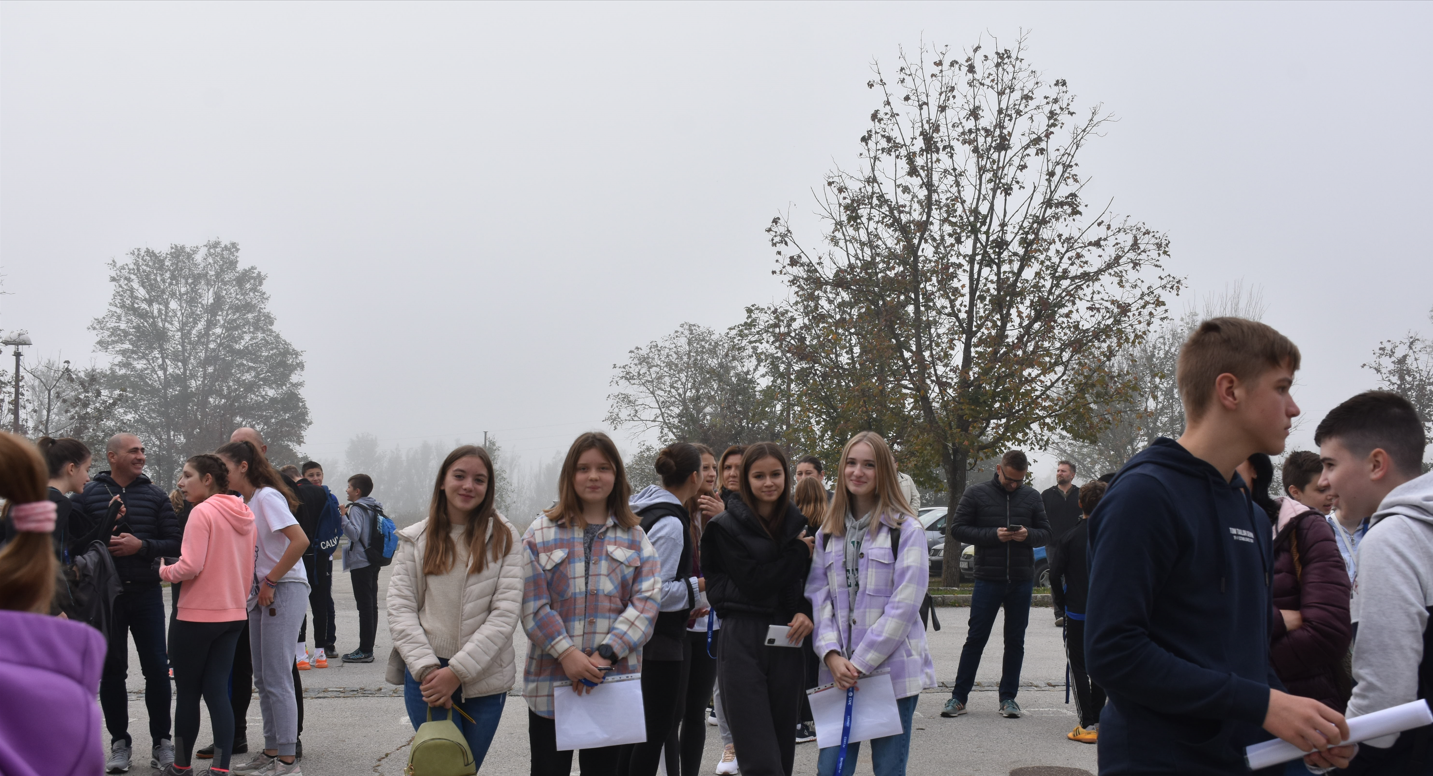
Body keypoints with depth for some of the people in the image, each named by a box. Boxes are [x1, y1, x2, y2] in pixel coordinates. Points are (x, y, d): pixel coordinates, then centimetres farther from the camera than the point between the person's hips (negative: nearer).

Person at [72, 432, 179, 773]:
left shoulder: (156, 496, 5)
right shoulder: (88, 495, 2)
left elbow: (175, 542, 0)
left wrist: (142, 545, -14)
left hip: (146, 593, 1)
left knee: (157, 668, 0)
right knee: (111, 669, 6)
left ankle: (161, 741, 11)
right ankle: (119, 742, 16)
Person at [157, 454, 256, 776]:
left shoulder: (202, 512, -14)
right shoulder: (244, 514, 9)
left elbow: (190, 566, -21)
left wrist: (164, 571, -2)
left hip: (196, 616, -7)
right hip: (234, 615, 7)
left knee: (188, 691, 8)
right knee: (217, 691, 6)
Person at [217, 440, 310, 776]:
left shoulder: (267, 497, -15)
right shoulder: (243, 502, 12)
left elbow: (300, 540, -25)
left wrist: (270, 582, -19)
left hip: (284, 590, -10)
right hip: (261, 594, 10)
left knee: (277, 678, -7)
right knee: (263, 679, 14)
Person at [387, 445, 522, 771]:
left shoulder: (503, 538, 1)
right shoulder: (415, 539, 5)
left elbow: (506, 613, -8)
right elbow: (400, 610, -1)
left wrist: (457, 671, -15)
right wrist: (427, 669, -15)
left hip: (484, 680, 0)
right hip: (426, 678, 0)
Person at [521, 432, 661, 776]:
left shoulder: (634, 537, 8)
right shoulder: (541, 534, 4)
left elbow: (646, 601, -4)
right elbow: (533, 605, -4)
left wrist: (605, 654, -16)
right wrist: (567, 653, -17)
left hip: (613, 682, 1)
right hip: (551, 682, -1)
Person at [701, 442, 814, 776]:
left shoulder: (797, 524, 11)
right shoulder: (727, 527, -3)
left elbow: (810, 584, 15)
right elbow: (753, 583, -11)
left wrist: (806, 613, -5)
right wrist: (798, 554, -6)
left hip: (786, 644, 5)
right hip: (742, 644, -4)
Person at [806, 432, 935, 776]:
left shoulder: (906, 530, -4)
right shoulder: (828, 532, 12)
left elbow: (903, 605, -11)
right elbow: (818, 597, 6)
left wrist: (861, 663, -13)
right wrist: (832, 655, -9)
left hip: (892, 670, -4)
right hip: (839, 672, 4)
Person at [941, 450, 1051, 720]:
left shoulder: (1032, 497, 8)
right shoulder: (976, 494, -1)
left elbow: (1045, 532, 11)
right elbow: (958, 528, -3)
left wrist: (1028, 535, -12)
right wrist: (993, 535, -15)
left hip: (1022, 580, 3)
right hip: (987, 578, -3)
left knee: (1015, 641, 8)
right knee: (976, 638, 0)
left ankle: (1008, 697, 17)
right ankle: (958, 697, 7)